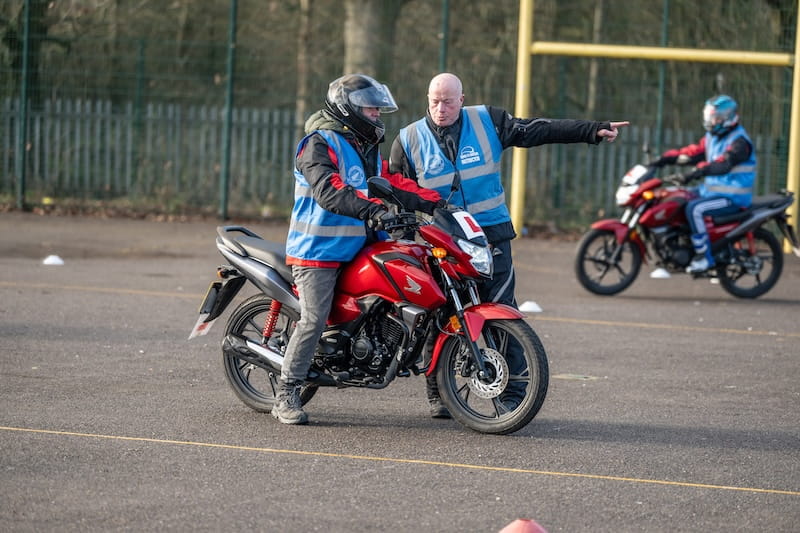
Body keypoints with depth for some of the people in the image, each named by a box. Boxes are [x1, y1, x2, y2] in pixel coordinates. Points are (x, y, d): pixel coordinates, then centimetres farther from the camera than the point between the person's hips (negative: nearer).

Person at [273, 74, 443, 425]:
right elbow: (328, 191, -25)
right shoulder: (320, 143, -11)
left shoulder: (367, 147, 19)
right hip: (319, 249, -9)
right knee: (313, 321, -14)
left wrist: (435, 203, 7)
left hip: (356, 248, 9)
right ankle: (286, 396, -8)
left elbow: (392, 183, 18)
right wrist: (371, 210, -38)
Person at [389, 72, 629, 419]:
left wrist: (594, 130, -3)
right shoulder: (409, 140, 2)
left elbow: (538, 131, 1)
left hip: (491, 235, 0)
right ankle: (439, 396, 15)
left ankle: (512, 393, -5)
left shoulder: (487, 122, 2)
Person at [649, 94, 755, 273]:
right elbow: (694, 152, 9)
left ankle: (704, 257, -23)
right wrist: (666, 158, -5)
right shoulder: (712, 137, 14)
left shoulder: (739, 141, -17)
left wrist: (700, 170, -49)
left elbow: (725, 163, -34)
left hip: (733, 197, -10)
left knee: (694, 208, -29)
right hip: (711, 189, 10)